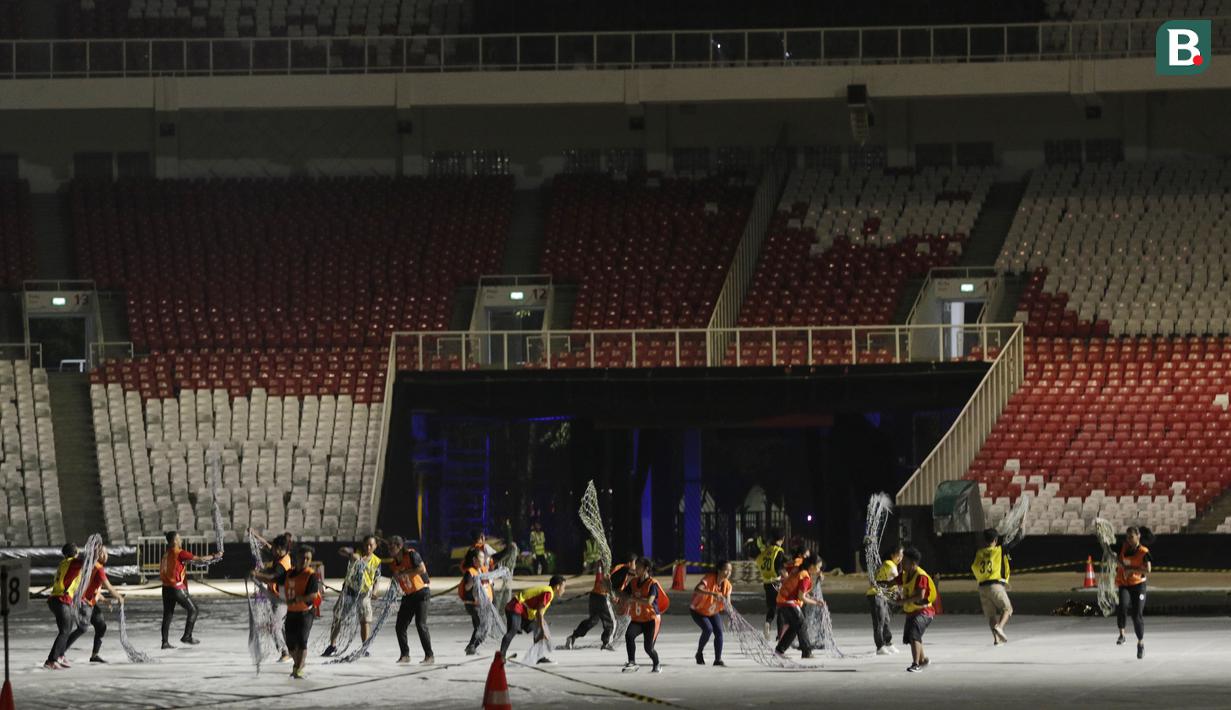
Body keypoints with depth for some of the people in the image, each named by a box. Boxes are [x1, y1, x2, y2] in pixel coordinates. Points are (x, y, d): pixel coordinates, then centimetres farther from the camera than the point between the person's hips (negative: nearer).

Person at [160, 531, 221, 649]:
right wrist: (214, 556, 4)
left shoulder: (166, 554, 10)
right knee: (193, 609, 8)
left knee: (168, 615, 8)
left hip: (166, 588, 7)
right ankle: (187, 636, 3)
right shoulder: (180, 553, -11)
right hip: (177, 588, -7)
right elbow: (199, 559, -11)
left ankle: (165, 642, 5)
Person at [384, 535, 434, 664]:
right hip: (408, 595, 7)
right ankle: (405, 655, 19)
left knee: (420, 624, -16)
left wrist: (403, 572, -23)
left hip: (421, 593, -7)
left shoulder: (411, 554, -15)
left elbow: (422, 569, -26)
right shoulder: (393, 562, 5)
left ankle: (429, 656, -9)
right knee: (400, 627, 4)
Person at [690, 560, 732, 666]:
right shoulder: (709, 579, -32)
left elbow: (727, 602, -16)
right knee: (708, 629, -24)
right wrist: (713, 593, -61)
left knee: (719, 631, -11)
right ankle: (699, 653, -2)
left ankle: (718, 659, -2)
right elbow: (697, 590, -49)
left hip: (713, 612, 5)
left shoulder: (727, 584, -13)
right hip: (698, 611, -5)